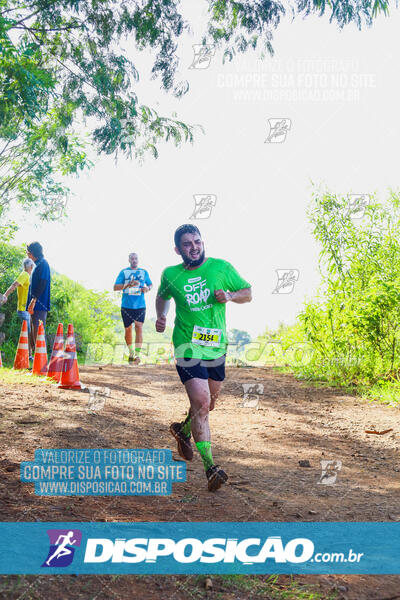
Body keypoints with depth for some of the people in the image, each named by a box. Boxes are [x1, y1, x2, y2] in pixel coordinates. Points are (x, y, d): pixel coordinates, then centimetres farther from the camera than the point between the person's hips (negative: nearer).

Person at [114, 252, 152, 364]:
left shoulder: (144, 272, 11)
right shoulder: (124, 272, 5)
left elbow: (150, 284, 23)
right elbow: (115, 287, -2)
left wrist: (147, 288, -1)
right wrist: (128, 284, -17)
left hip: (140, 306, 0)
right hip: (126, 306, 0)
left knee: (139, 327, -14)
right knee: (128, 329, 7)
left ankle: (137, 355, -15)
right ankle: (131, 353, 27)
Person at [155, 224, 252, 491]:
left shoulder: (222, 267, -2)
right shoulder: (171, 275, -1)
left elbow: (248, 293, 6)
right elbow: (162, 296, 21)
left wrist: (229, 295, -14)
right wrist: (161, 316, 1)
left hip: (216, 346, 3)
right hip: (187, 347, -2)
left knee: (210, 402, 16)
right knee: (201, 401, -15)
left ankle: (184, 429, 46)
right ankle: (209, 464, -5)